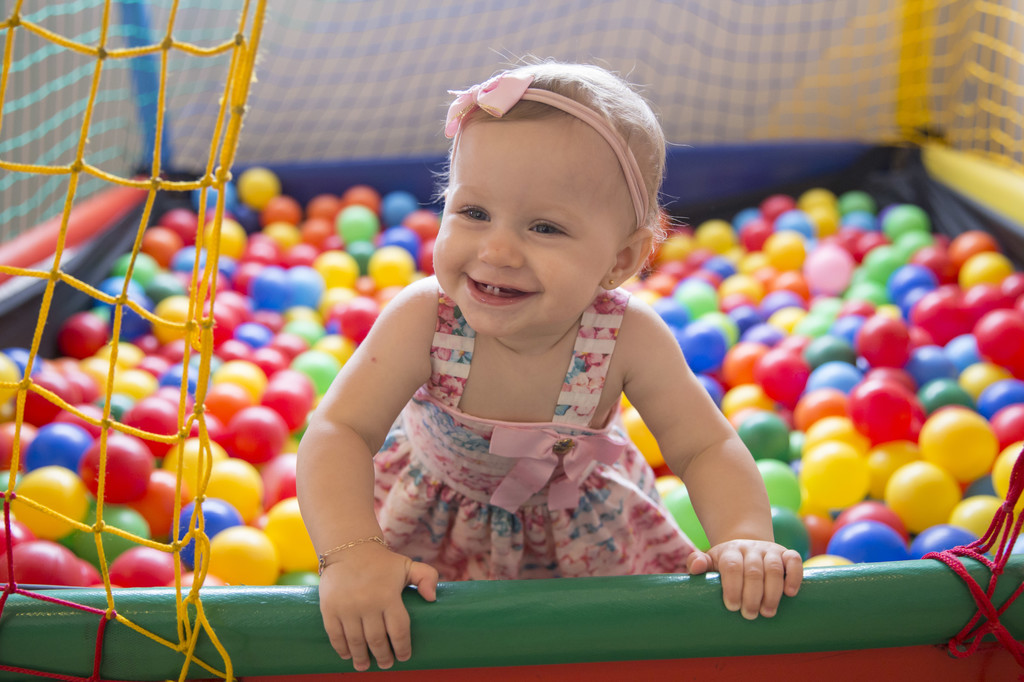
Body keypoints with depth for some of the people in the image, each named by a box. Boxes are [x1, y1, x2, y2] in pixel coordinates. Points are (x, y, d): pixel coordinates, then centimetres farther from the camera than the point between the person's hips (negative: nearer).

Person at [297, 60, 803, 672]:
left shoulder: (631, 339, -32)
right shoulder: (423, 319, -35)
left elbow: (708, 450, -24)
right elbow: (338, 434, -37)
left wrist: (746, 541, -43)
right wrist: (351, 554, -54)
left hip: (577, 519, 1)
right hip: (437, 517, -1)